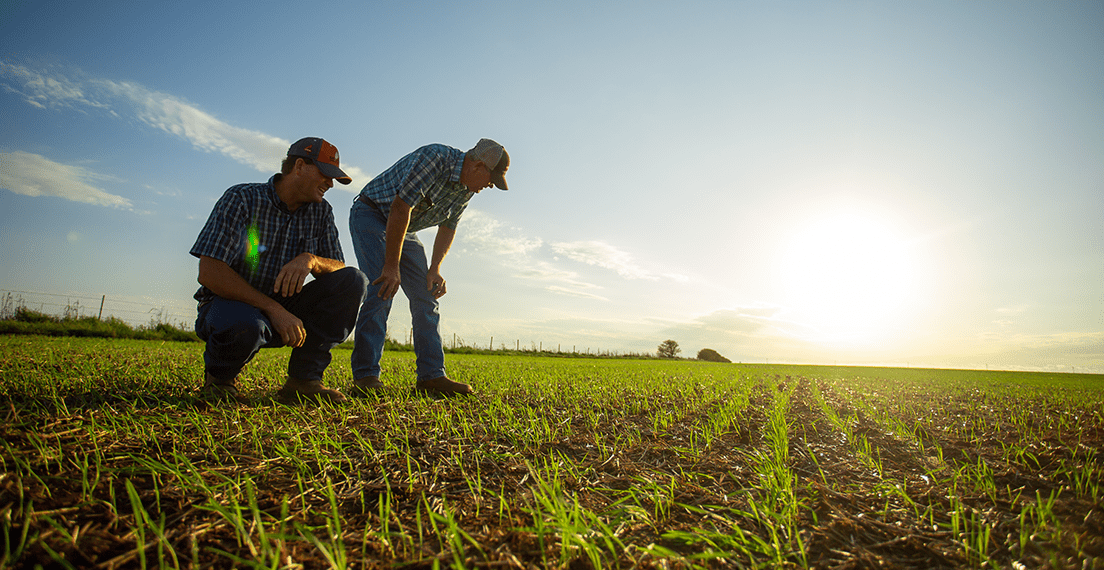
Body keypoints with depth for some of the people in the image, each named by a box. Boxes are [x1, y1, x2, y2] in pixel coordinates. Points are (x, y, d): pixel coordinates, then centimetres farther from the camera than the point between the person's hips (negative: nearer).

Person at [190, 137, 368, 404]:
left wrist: (311, 260, -28)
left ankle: (304, 378, -13)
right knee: (244, 326, -41)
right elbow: (209, 273, -21)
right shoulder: (241, 199, -12)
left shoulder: (321, 212, 2)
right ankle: (218, 377, -3)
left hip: (284, 309, 5)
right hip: (230, 304, -4)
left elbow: (338, 269, -3)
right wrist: (274, 310, -29)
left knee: (353, 281, -17)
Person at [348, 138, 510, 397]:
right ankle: (365, 378, -18)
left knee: (427, 297, -2)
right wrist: (392, 266, -29)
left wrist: (435, 269, -5)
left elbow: (448, 227, 7)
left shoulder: (467, 189, -3)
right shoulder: (434, 158, -29)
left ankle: (431, 376, 0)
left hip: (405, 230, 8)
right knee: (382, 289, -23)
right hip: (371, 216, -8)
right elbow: (400, 209, -31)